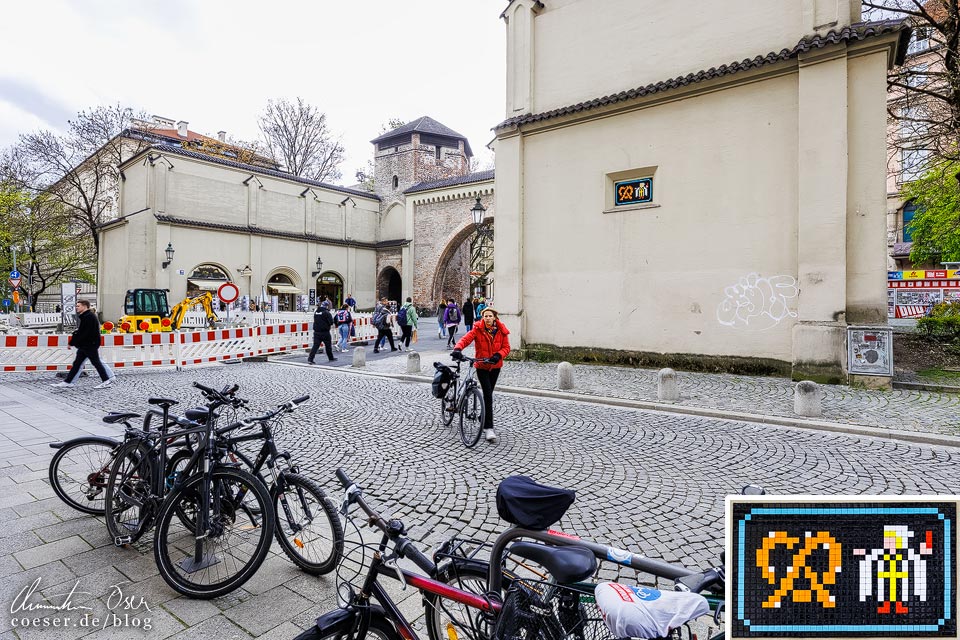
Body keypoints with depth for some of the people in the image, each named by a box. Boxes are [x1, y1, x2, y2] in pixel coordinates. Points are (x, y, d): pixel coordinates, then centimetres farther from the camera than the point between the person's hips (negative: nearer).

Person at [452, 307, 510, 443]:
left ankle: (484, 421, 35)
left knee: (488, 394, 16)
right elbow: (466, 339, -22)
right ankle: (489, 428, -9)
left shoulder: (501, 330, -3)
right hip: (481, 366, -3)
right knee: (488, 395, -12)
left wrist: (498, 355, -20)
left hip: (495, 366, 3)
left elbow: (506, 347, -1)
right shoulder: (478, 329, -10)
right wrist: (457, 349, -42)